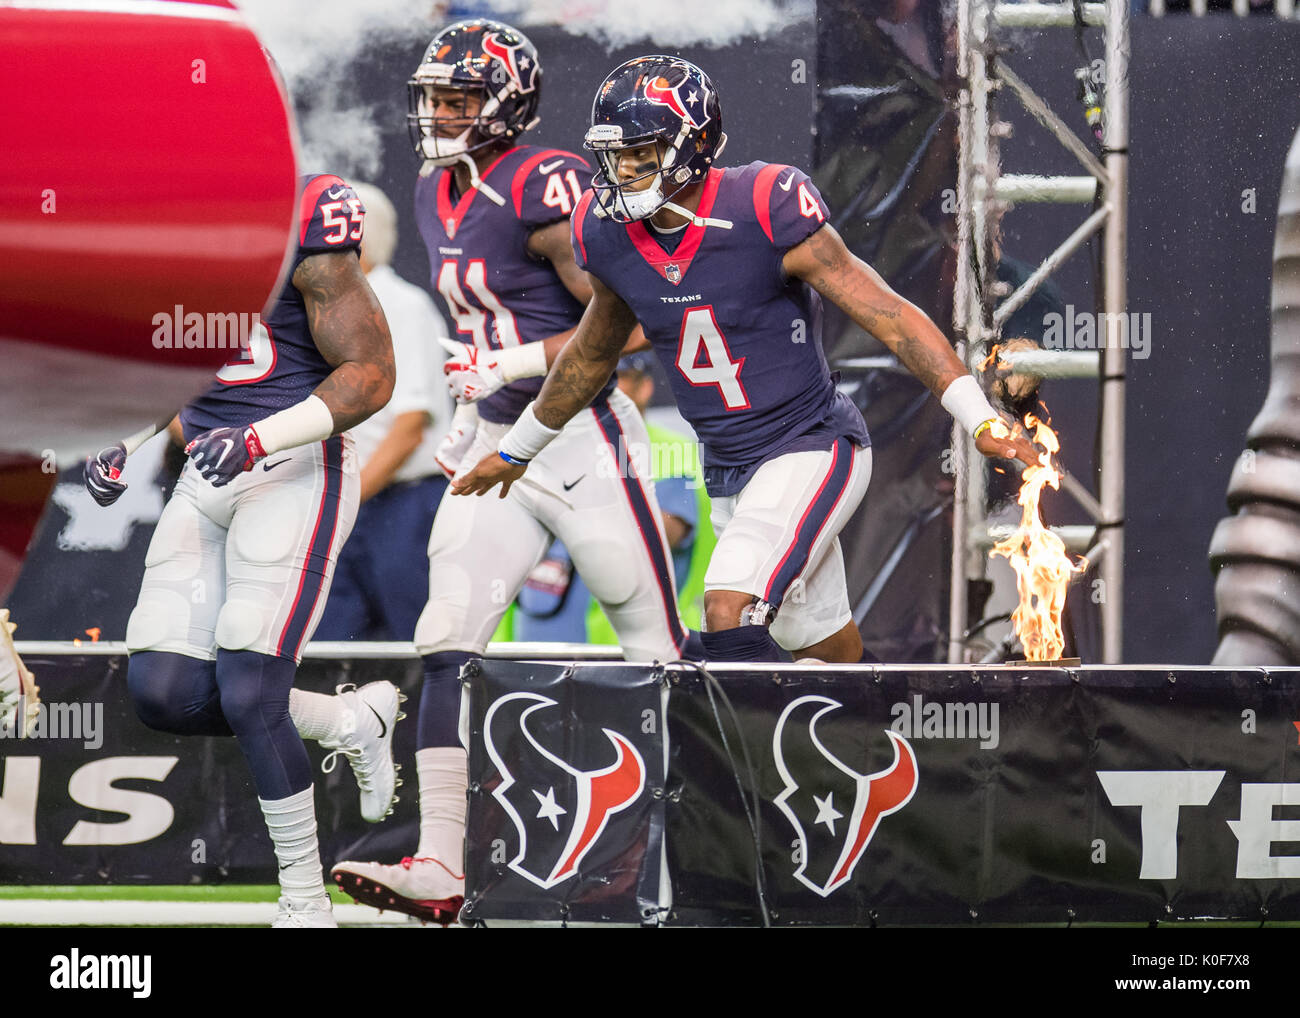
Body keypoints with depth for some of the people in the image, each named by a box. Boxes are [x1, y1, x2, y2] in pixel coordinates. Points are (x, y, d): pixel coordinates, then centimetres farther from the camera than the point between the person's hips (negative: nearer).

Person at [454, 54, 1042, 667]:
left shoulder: (763, 213, -21)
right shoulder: (608, 233, -2)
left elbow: (890, 317, -18)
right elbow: (593, 353, 19)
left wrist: (981, 421, -24)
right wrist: (516, 450, 30)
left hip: (810, 449, -7)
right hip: (729, 471, 7)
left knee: (730, 613, -24)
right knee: (821, 645, 16)